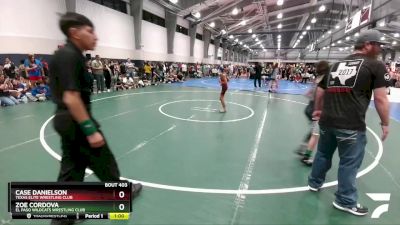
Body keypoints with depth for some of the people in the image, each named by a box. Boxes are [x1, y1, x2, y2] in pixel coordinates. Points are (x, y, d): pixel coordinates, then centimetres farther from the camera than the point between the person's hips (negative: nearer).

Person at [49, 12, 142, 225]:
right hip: (77, 122, -10)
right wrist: (90, 130, -25)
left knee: (71, 168, 16)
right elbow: (71, 97, -26)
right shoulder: (70, 56, -19)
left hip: (66, 121, 10)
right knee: (103, 162, 9)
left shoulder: (66, 55, 12)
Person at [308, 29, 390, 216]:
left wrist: (318, 110, 36)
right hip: (352, 125, -6)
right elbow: (380, 98, -7)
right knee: (349, 163, 8)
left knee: (323, 154, 23)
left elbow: (320, 90, 22)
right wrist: (385, 123, 4)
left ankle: (314, 183, 40)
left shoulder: (336, 65, 15)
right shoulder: (376, 66, -2)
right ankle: (345, 201, 22)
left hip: (327, 121, 6)